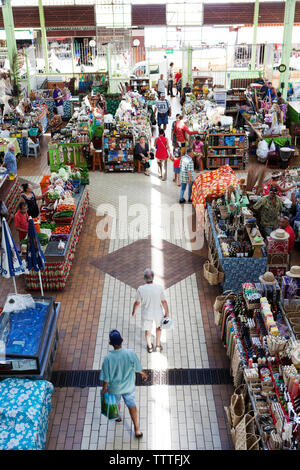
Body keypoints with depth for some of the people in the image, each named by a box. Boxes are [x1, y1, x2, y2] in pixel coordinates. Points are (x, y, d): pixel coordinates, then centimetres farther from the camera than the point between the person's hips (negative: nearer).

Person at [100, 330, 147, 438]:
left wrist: (104, 388, -1)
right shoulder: (131, 353, -26)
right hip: (129, 386, 1)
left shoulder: (108, 358, -31)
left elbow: (106, 377, -19)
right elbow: (138, 368, -9)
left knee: (116, 402, 29)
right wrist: (144, 374, 12)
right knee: (131, 404, 21)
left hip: (114, 387, -1)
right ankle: (137, 429, 26)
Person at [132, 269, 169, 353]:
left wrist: (134, 311, 8)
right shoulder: (159, 288, -24)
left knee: (147, 330, 26)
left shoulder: (140, 289, -25)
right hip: (158, 313, 0)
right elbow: (164, 302, -14)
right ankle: (158, 345, 42)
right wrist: (167, 313, 1)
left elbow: (137, 303, -11)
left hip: (146, 314, 0)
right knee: (158, 326, 32)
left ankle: (150, 347, 46)